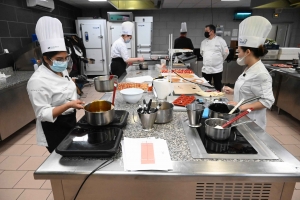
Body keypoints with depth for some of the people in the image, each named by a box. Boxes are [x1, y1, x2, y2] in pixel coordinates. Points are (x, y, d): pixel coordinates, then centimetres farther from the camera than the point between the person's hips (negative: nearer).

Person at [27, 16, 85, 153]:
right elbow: (43, 113, -25)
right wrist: (68, 105, -37)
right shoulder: (38, 81, -25)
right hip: (54, 129, -8)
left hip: (70, 121, 8)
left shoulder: (61, 71, 1)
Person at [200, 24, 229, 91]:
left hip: (217, 69, -4)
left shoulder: (220, 40, -6)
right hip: (205, 69, 4)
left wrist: (219, 60, 8)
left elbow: (226, 52, -1)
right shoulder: (203, 42, 8)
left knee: (218, 87, 6)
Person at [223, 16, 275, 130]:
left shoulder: (260, 74, -23)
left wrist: (242, 107, -27)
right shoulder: (250, 69, 5)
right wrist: (233, 91, 7)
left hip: (251, 122, -9)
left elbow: (267, 101, -24)